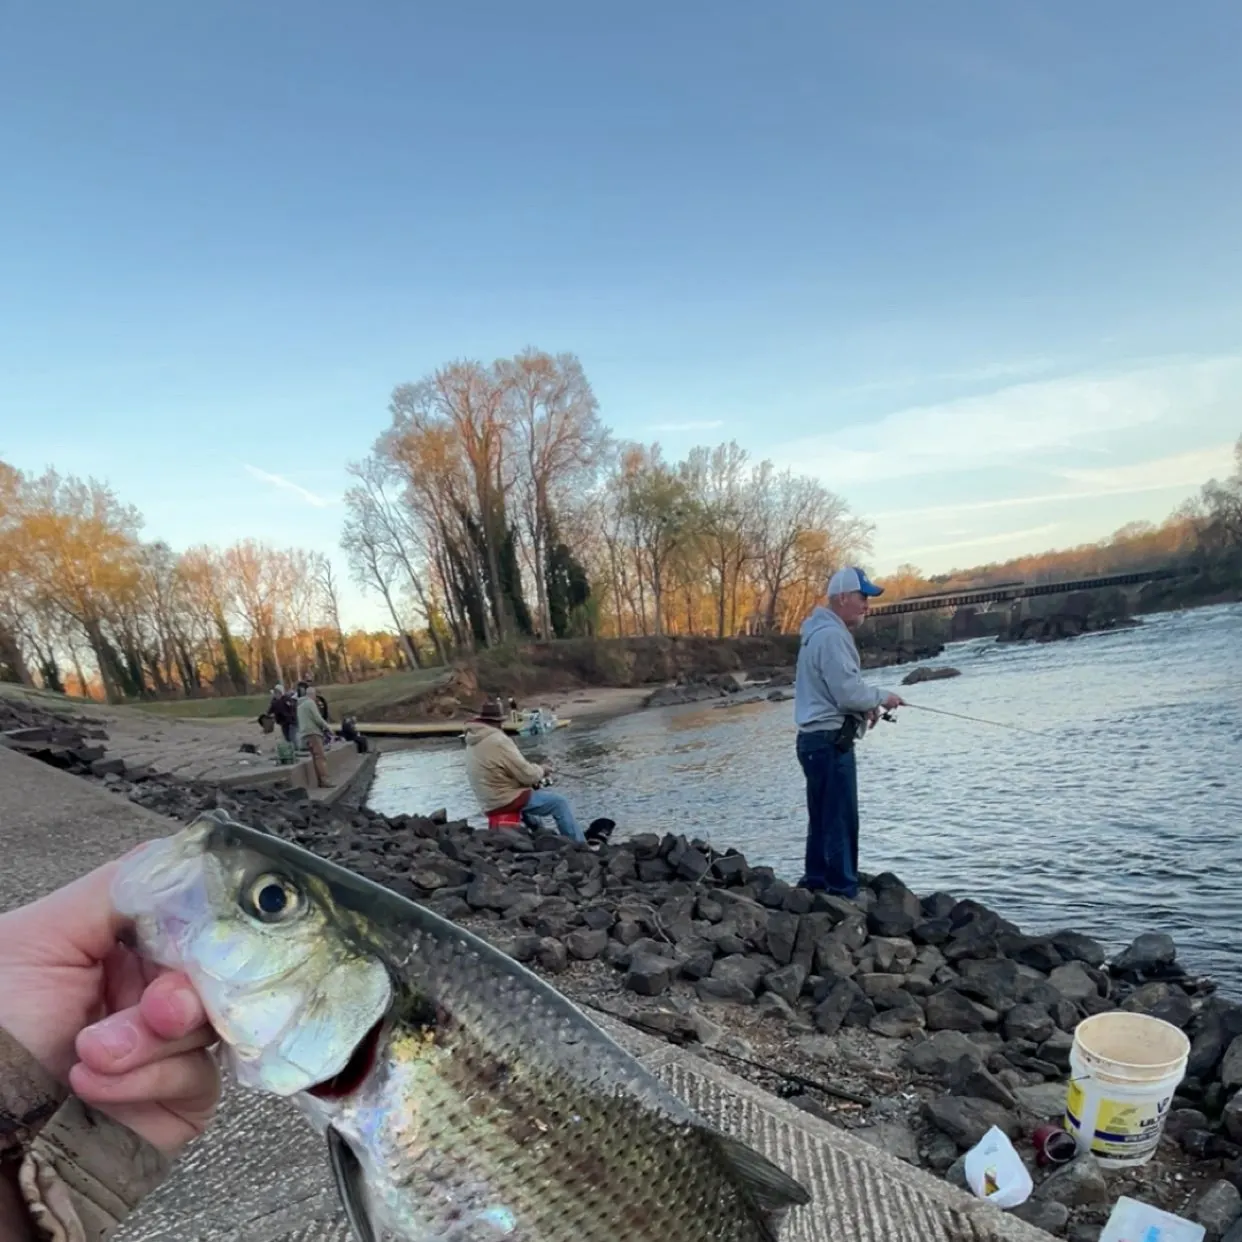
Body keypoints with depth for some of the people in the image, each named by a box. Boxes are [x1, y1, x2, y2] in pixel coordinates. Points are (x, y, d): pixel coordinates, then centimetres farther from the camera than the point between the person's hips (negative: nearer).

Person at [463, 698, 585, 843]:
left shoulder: (473, 742, 6)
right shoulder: (498, 741, -23)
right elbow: (526, 774, -20)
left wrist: (535, 775, 9)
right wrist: (541, 771, 1)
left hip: (489, 802, 10)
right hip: (507, 800, -10)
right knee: (560, 803, -4)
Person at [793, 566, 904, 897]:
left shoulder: (822, 632, 17)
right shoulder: (831, 635, -17)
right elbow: (848, 692, -22)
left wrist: (864, 706, 10)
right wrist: (882, 698, -5)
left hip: (818, 739, 11)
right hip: (830, 740, -11)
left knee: (822, 819, 16)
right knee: (841, 821, -5)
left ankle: (816, 883, 25)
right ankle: (843, 891, 1)